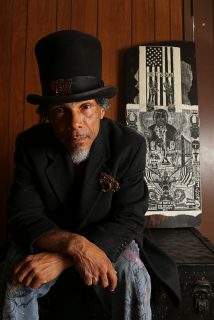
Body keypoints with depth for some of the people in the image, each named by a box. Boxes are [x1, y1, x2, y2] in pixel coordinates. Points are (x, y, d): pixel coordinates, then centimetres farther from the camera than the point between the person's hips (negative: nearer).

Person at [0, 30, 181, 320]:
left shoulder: (130, 146, -20)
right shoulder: (29, 145, -16)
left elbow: (129, 220, -22)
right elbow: (24, 216, -17)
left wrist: (62, 259, -33)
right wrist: (75, 244, -37)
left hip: (110, 240, 0)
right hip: (50, 239, 1)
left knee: (132, 274, -29)